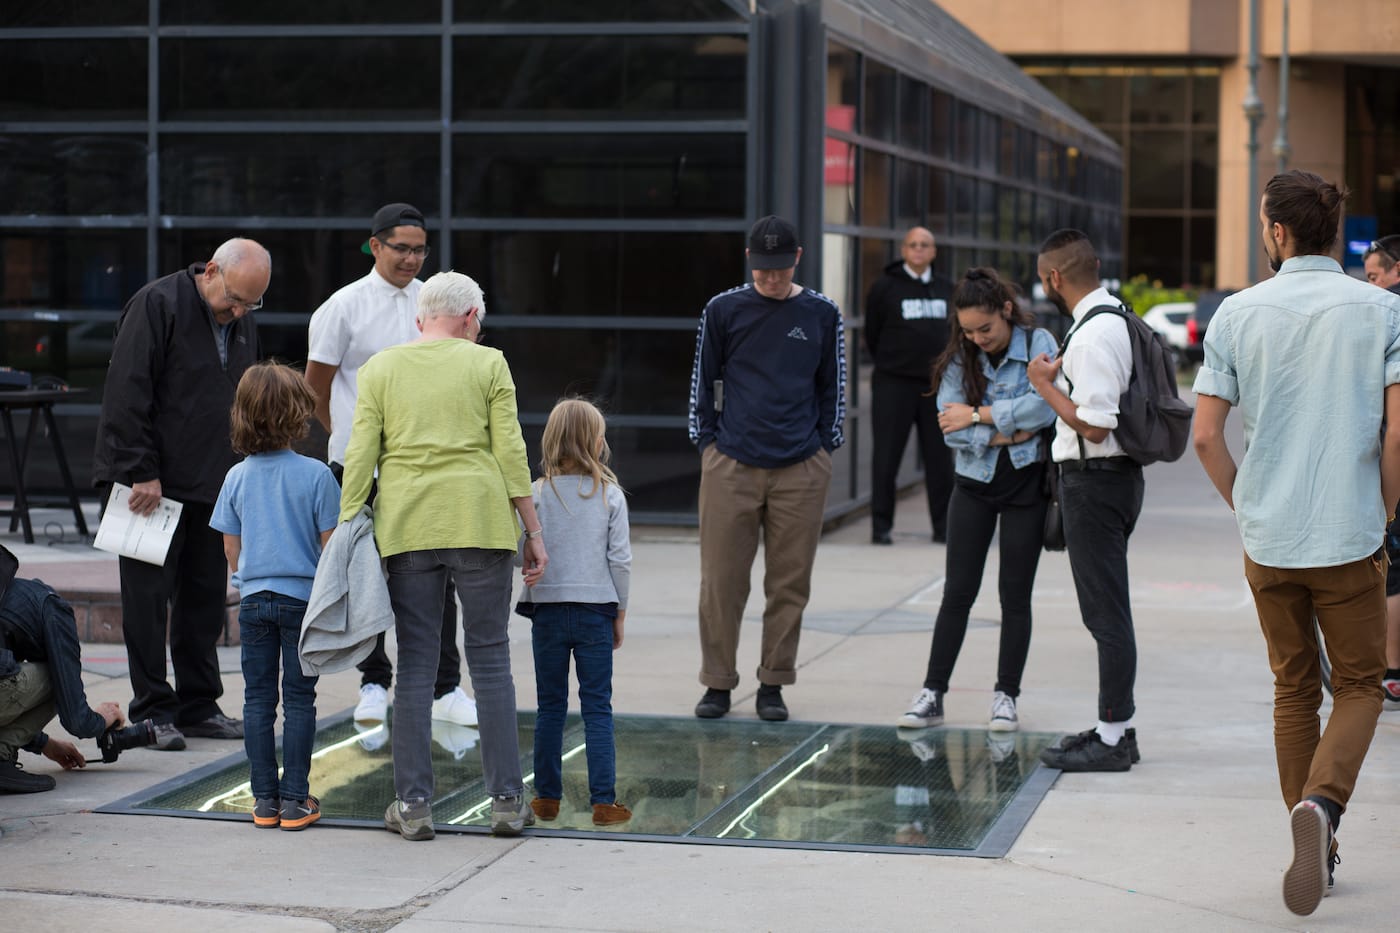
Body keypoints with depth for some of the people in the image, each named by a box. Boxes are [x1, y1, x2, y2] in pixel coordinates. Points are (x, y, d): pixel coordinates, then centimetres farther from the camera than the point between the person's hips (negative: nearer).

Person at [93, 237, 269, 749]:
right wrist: (141, 473, -17)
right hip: (151, 483, -7)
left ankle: (199, 705, 16)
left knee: (205, 597, 8)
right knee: (148, 597, -2)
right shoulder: (158, 305, -12)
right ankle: (153, 710, 4)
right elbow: (127, 395, -15)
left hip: (212, 485, 7)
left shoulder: (243, 322, 11)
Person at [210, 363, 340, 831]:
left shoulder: (237, 477, 0)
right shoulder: (316, 475, -11)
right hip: (303, 598, -3)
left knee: (257, 699, 9)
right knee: (299, 699, 4)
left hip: (253, 599, 3)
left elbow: (231, 547, 6)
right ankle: (295, 799, 5)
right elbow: (330, 542, -8)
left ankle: (264, 800, 12)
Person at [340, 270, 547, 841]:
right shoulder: (488, 365, 6)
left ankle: (413, 804, 5)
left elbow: (360, 456, 2)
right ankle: (507, 799, 7)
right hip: (480, 521, -1)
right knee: (490, 658, 5)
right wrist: (532, 531, 4)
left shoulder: (380, 369, 10)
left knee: (415, 664, 6)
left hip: (405, 527, 1)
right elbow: (510, 452, 0)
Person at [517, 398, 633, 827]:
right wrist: (620, 613, 6)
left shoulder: (537, 494, -4)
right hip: (596, 610, -1)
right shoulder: (610, 495, -4)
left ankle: (547, 796, 17)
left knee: (550, 707, 11)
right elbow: (621, 559, -3)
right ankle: (604, 801, 0)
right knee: (598, 708, 3)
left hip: (548, 610, 1)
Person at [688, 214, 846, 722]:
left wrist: (824, 448, 7)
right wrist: (706, 444, 5)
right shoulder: (723, 310, 4)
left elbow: (833, 388, 13)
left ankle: (773, 684, 14)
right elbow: (703, 381, 10)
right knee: (721, 580, 0)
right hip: (730, 465, 0)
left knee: (789, 584, 4)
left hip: (802, 470, 1)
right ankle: (718, 683, 11)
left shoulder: (822, 314, 6)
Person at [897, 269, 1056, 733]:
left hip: (1026, 482, -2)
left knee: (1015, 595, 4)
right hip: (974, 484, 2)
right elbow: (952, 429, -8)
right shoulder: (960, 358, 0)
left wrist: (978, 415, -17)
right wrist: (1010, 433, -17)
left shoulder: (1038, 343, -8)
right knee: (958, 591, 2)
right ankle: (932, 694, 5)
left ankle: (1006, 696, 13)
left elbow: (1044, 404, -22)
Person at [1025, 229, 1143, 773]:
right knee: (1107, 610, 17)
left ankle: (1113, 739, 0)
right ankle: (1116, 727, 25)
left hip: (1095, 481, -11)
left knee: (1106, 612, -5)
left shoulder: (1093, 335, -20)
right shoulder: (1114, 317, 12)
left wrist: (1045, 384, -13)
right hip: (1114, 477, 11)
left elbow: (1094, 425, -24)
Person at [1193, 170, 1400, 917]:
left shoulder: (1238, 314, -2)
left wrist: (1245, 509, 12)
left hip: (1267, 539, 2)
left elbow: (1205, 435, -4)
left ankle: (1315, 851, 19)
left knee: (1294, 689, 15)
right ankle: (1321, 805, -16)